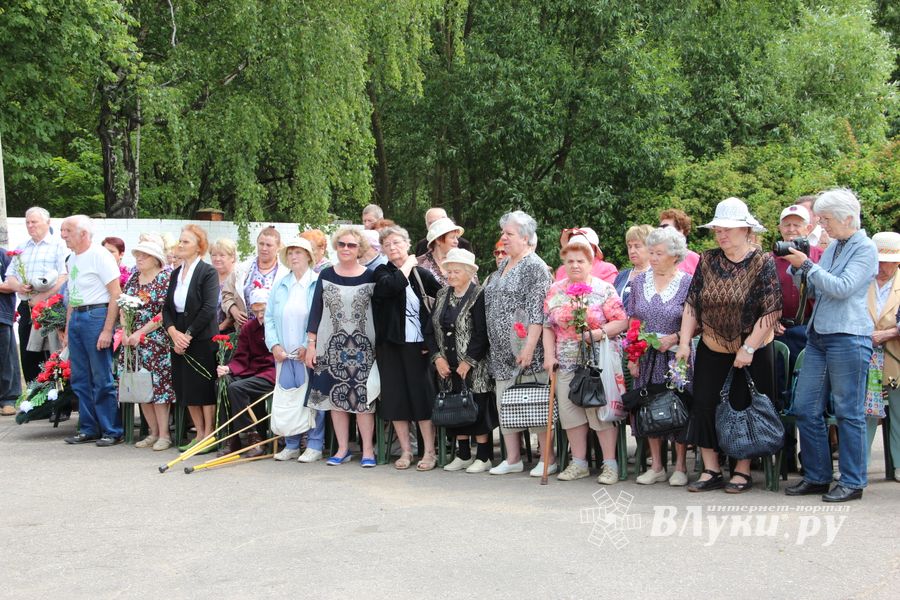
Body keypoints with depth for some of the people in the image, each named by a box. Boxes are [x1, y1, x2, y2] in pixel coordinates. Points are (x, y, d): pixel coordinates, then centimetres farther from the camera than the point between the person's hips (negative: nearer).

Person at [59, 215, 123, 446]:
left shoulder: (99, 255, -10)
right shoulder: (73, 259, 15)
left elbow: (116, 295, -14)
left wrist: (107, 330, -19)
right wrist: (67, 329, 17)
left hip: (96, 316, -9)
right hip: (75, 318, 9)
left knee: (102, 380, -4)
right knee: (80, 379, 12)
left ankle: (112, 431, 5)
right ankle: (88, 429, 22)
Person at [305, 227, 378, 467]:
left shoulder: (370, 277, 1)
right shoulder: (326, 275, 6)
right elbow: (316, 310, 6)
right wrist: (311, 343, 1)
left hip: (362, 347, -2)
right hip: (332, 346, 2)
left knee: (363, 397, -1)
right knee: (336, 397, 6)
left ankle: (368, 449, 7)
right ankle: (343, 448, 16)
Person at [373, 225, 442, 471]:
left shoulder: (422, 273, 4)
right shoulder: (382, 272, 5)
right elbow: (392, 286, -18)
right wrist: (407, 266, -4)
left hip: (418, 344, -1)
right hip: (390, 345, 1)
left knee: (422, 395, -1)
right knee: (395, 396, 4)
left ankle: (429, 451, 6)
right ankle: (405, 450, 14)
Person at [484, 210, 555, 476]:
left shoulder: (535, 267, -10)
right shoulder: (503, 265, 16)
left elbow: (537, 312, -17)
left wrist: (529, 347, -23)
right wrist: (493, 345, 19)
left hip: (525, 352, -8)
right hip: (502, 352, 8)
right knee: (504, 404, 9)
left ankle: (548, 458, 6)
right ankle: (513, 459, 17)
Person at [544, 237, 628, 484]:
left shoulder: (604, 289, -2)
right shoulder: (555, 291, 10)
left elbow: (621, 322, -6)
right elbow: (548, 327, 11)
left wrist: (596, 334, -18)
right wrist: (549, 355, 1)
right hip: (566, 362, 4)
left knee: (600, 410, -6)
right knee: (570, 410, 5)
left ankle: (610, 464, 4)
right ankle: (579, 463, 17)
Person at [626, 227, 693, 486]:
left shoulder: (687, 283, -4)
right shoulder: (640, 282, 6)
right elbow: (632, 322, 8)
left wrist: (673, 338, -16)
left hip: (676, 356, -3)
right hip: (646, 357, 3)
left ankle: (680, 467, 13)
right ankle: (656, 466, 17)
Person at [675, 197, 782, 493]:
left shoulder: (762, 263, -10)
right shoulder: (707, 261, 2)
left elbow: (772, 311, -14)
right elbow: (692, 304, 3)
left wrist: (748, 349, -17)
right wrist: (684, 343, -5)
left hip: (753, 351, -4)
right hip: (712, 349, 4)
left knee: (744, 408, 1)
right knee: (704, 405, 2)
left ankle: (743, 470, 13)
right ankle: (711, 471, 10)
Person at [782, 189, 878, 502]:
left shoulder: (865, 248, -6)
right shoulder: (832, 247, 16)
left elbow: (842, 288, -18)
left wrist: (807, 264, -15)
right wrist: (798, 268, 3)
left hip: (848, 338, -8)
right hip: (818, 335, 8)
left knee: (849, 413, 0)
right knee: (805, 409, 7)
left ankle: (852, 482, 9)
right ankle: (817, 476, 18)